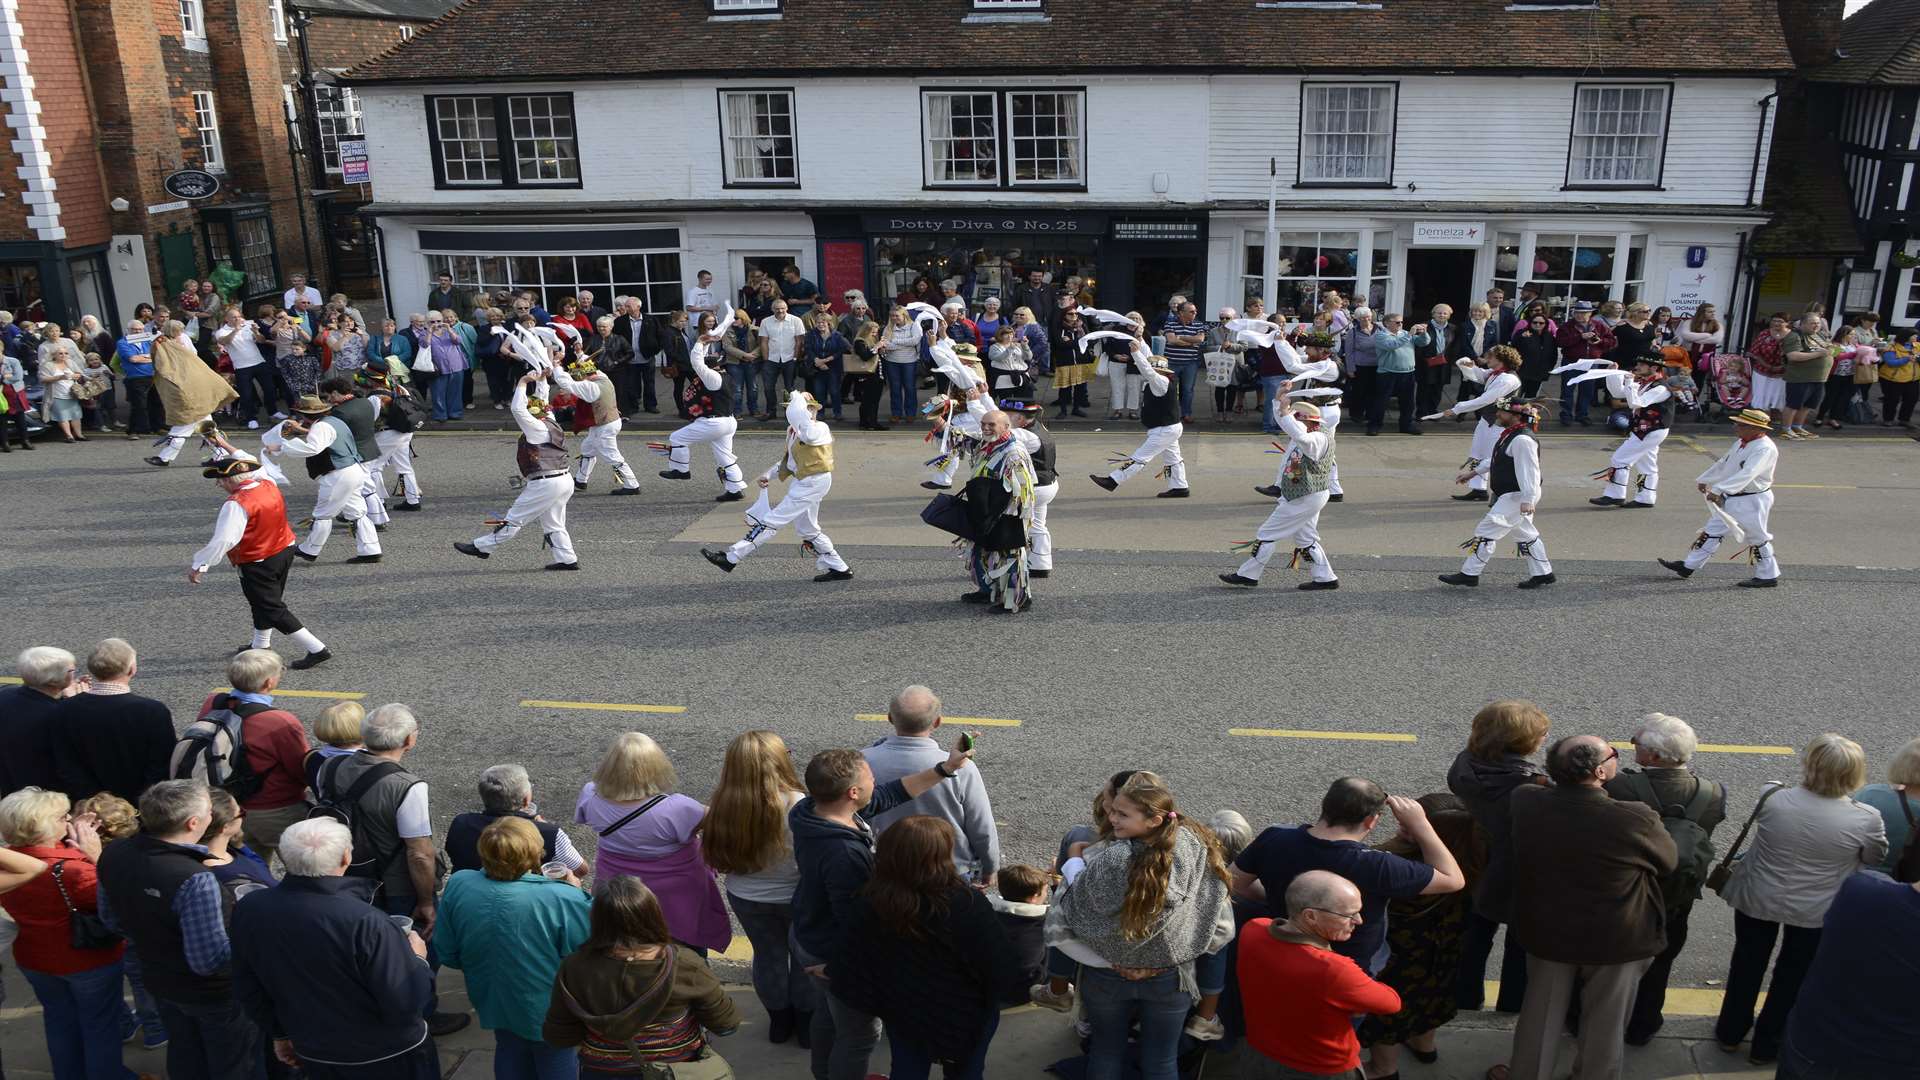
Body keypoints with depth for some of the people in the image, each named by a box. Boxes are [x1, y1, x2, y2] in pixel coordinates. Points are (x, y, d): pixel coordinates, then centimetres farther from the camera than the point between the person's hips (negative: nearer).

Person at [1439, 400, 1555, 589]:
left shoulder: (1522, 440, -22)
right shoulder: (1508, 435, 11)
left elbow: (1529, 471, -27)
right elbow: (1494, 460, 25)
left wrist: (1528, 500, -31)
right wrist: (1473, 473, 26)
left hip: (1516, 496, -11)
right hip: (1510, 495, 11)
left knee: (1487, 531, -9)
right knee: (1526, 534, 18)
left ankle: (1469, 574, -5)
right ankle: (1542, 573, 27)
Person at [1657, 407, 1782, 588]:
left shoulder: (1765, 448, -23)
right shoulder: (1741, 443, 7)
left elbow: (1746, 474, -34)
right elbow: (1722, 464, 21)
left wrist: (1719, 490, -42)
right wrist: (1704, 480, 29)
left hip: (1752, 501, -10)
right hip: (1730, 499, 10)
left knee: (1757, 538, 2)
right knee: (1712, 530, 13)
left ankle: (1768, 576, 16)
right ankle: (1688, 566, 19)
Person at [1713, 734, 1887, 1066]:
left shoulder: (1774, 799, -21)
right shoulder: (1866, 820, -23)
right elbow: (1875, 857, -3)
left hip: (1758, 900, 1)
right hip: (1814, 912, -1)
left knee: (1747, 964, 23)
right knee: (1792, 977, 21)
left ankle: (1730, 1032, 39)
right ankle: (1767, 1046, 36)